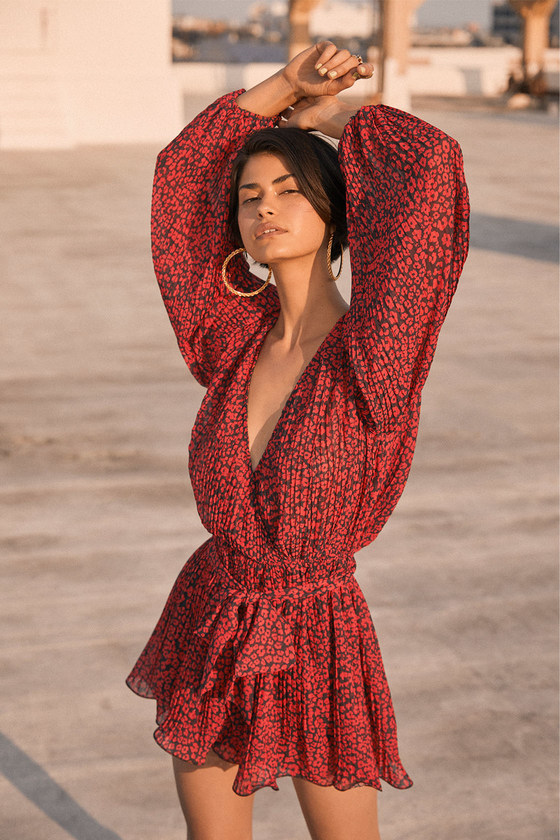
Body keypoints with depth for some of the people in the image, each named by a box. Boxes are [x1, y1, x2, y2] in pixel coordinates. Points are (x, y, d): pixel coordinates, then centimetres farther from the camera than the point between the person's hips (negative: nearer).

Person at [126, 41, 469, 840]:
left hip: (318, 645, -4)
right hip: (211, 630, 4)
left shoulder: (372, 356, -19)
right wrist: (287, 82, -5)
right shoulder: (239, 337, -6)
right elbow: (180, 173, 0)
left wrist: (330, 116, -10)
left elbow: (432, 164, -28)